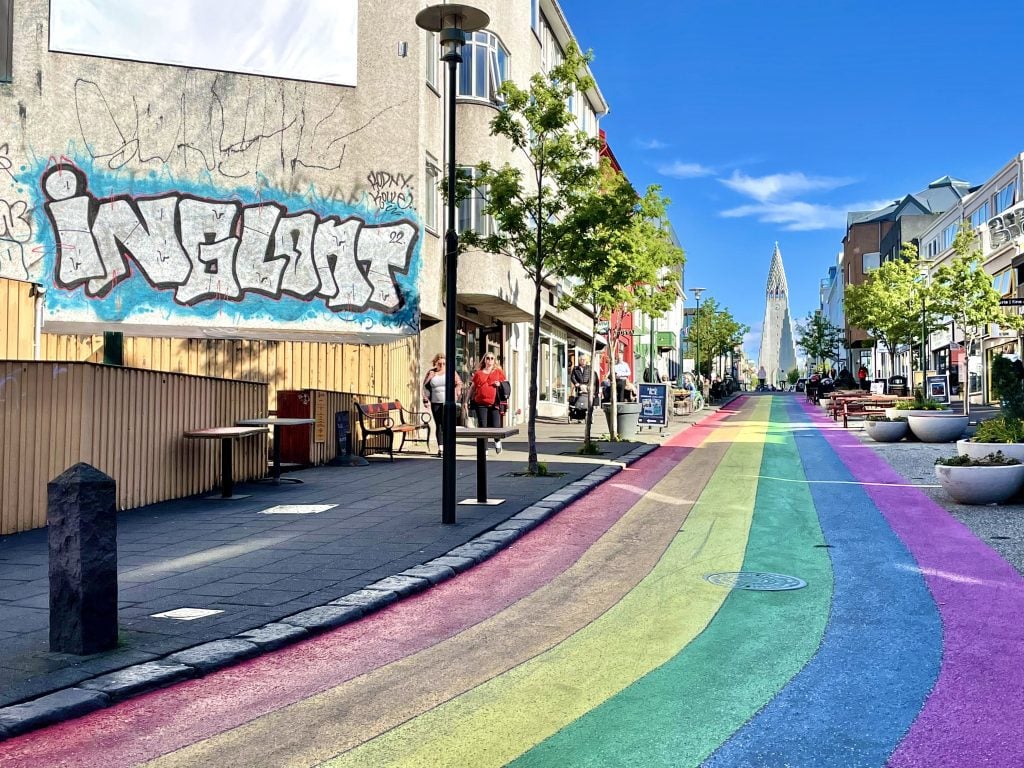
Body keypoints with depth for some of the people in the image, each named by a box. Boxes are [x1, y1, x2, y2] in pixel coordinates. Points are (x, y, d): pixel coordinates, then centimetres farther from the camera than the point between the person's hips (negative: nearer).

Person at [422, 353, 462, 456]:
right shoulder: (431, 373, 9)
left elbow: (459, 384, 7)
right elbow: (425, 387, 11)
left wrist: (456, 396, -3)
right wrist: (426, 400, 5)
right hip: (435, 402, 3)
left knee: (445, 423, -15)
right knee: (438, 425, 6)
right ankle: (440, 447, 10)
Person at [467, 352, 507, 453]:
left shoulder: (498, 372, 11)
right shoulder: (478, 373, 13)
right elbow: (472, 387, 18)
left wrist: (500, 384, -6)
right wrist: (467, 400, 14)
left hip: (494, 403, -1)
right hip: (481, 404, 1)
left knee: (495, 426, -4)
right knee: (482, 427, 0)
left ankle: (497, 441, 27)